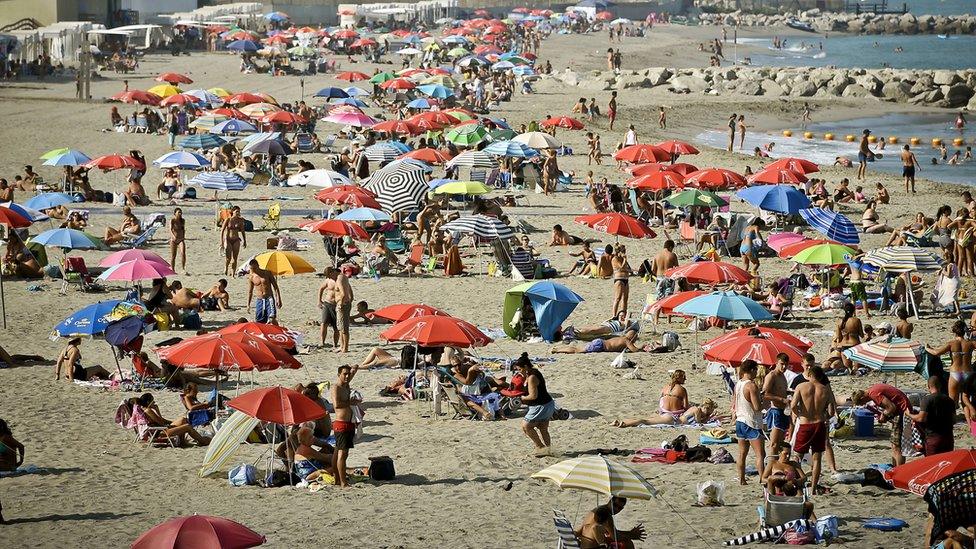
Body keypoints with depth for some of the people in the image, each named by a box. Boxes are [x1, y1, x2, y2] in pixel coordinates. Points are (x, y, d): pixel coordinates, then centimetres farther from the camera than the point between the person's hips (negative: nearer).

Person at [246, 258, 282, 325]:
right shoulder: (251, 277, 3)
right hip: (259, 300, 3)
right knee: (258, 321, -1)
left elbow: (275, 287, 1)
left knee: (272, 319, -21)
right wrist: (248, 304, 11)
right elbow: (250, 291, 14)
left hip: (269, 299, -3)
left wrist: (278, 299, -6)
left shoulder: (267, 273, -3)